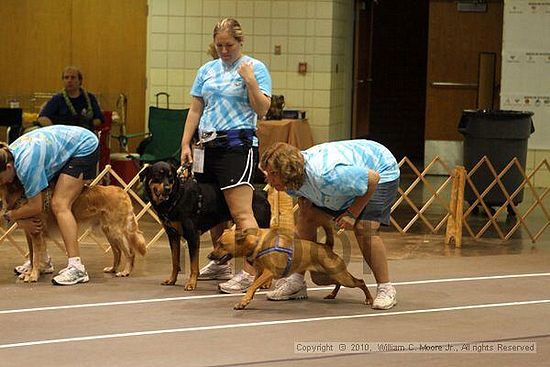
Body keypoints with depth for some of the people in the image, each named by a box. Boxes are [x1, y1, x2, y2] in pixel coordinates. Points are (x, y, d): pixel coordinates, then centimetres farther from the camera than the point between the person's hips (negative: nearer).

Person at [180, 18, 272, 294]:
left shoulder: (255, 68, 0)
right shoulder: (207, 70, 15)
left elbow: (262, 110, -6)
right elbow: (195, 110, 17)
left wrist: (250, 81, -17)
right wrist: (185, 143, 10)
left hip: (238, 144, -6)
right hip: (209, 144, 6)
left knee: (240, 212, -13)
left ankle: (250, 273, -16)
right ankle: (220, 265, 25)